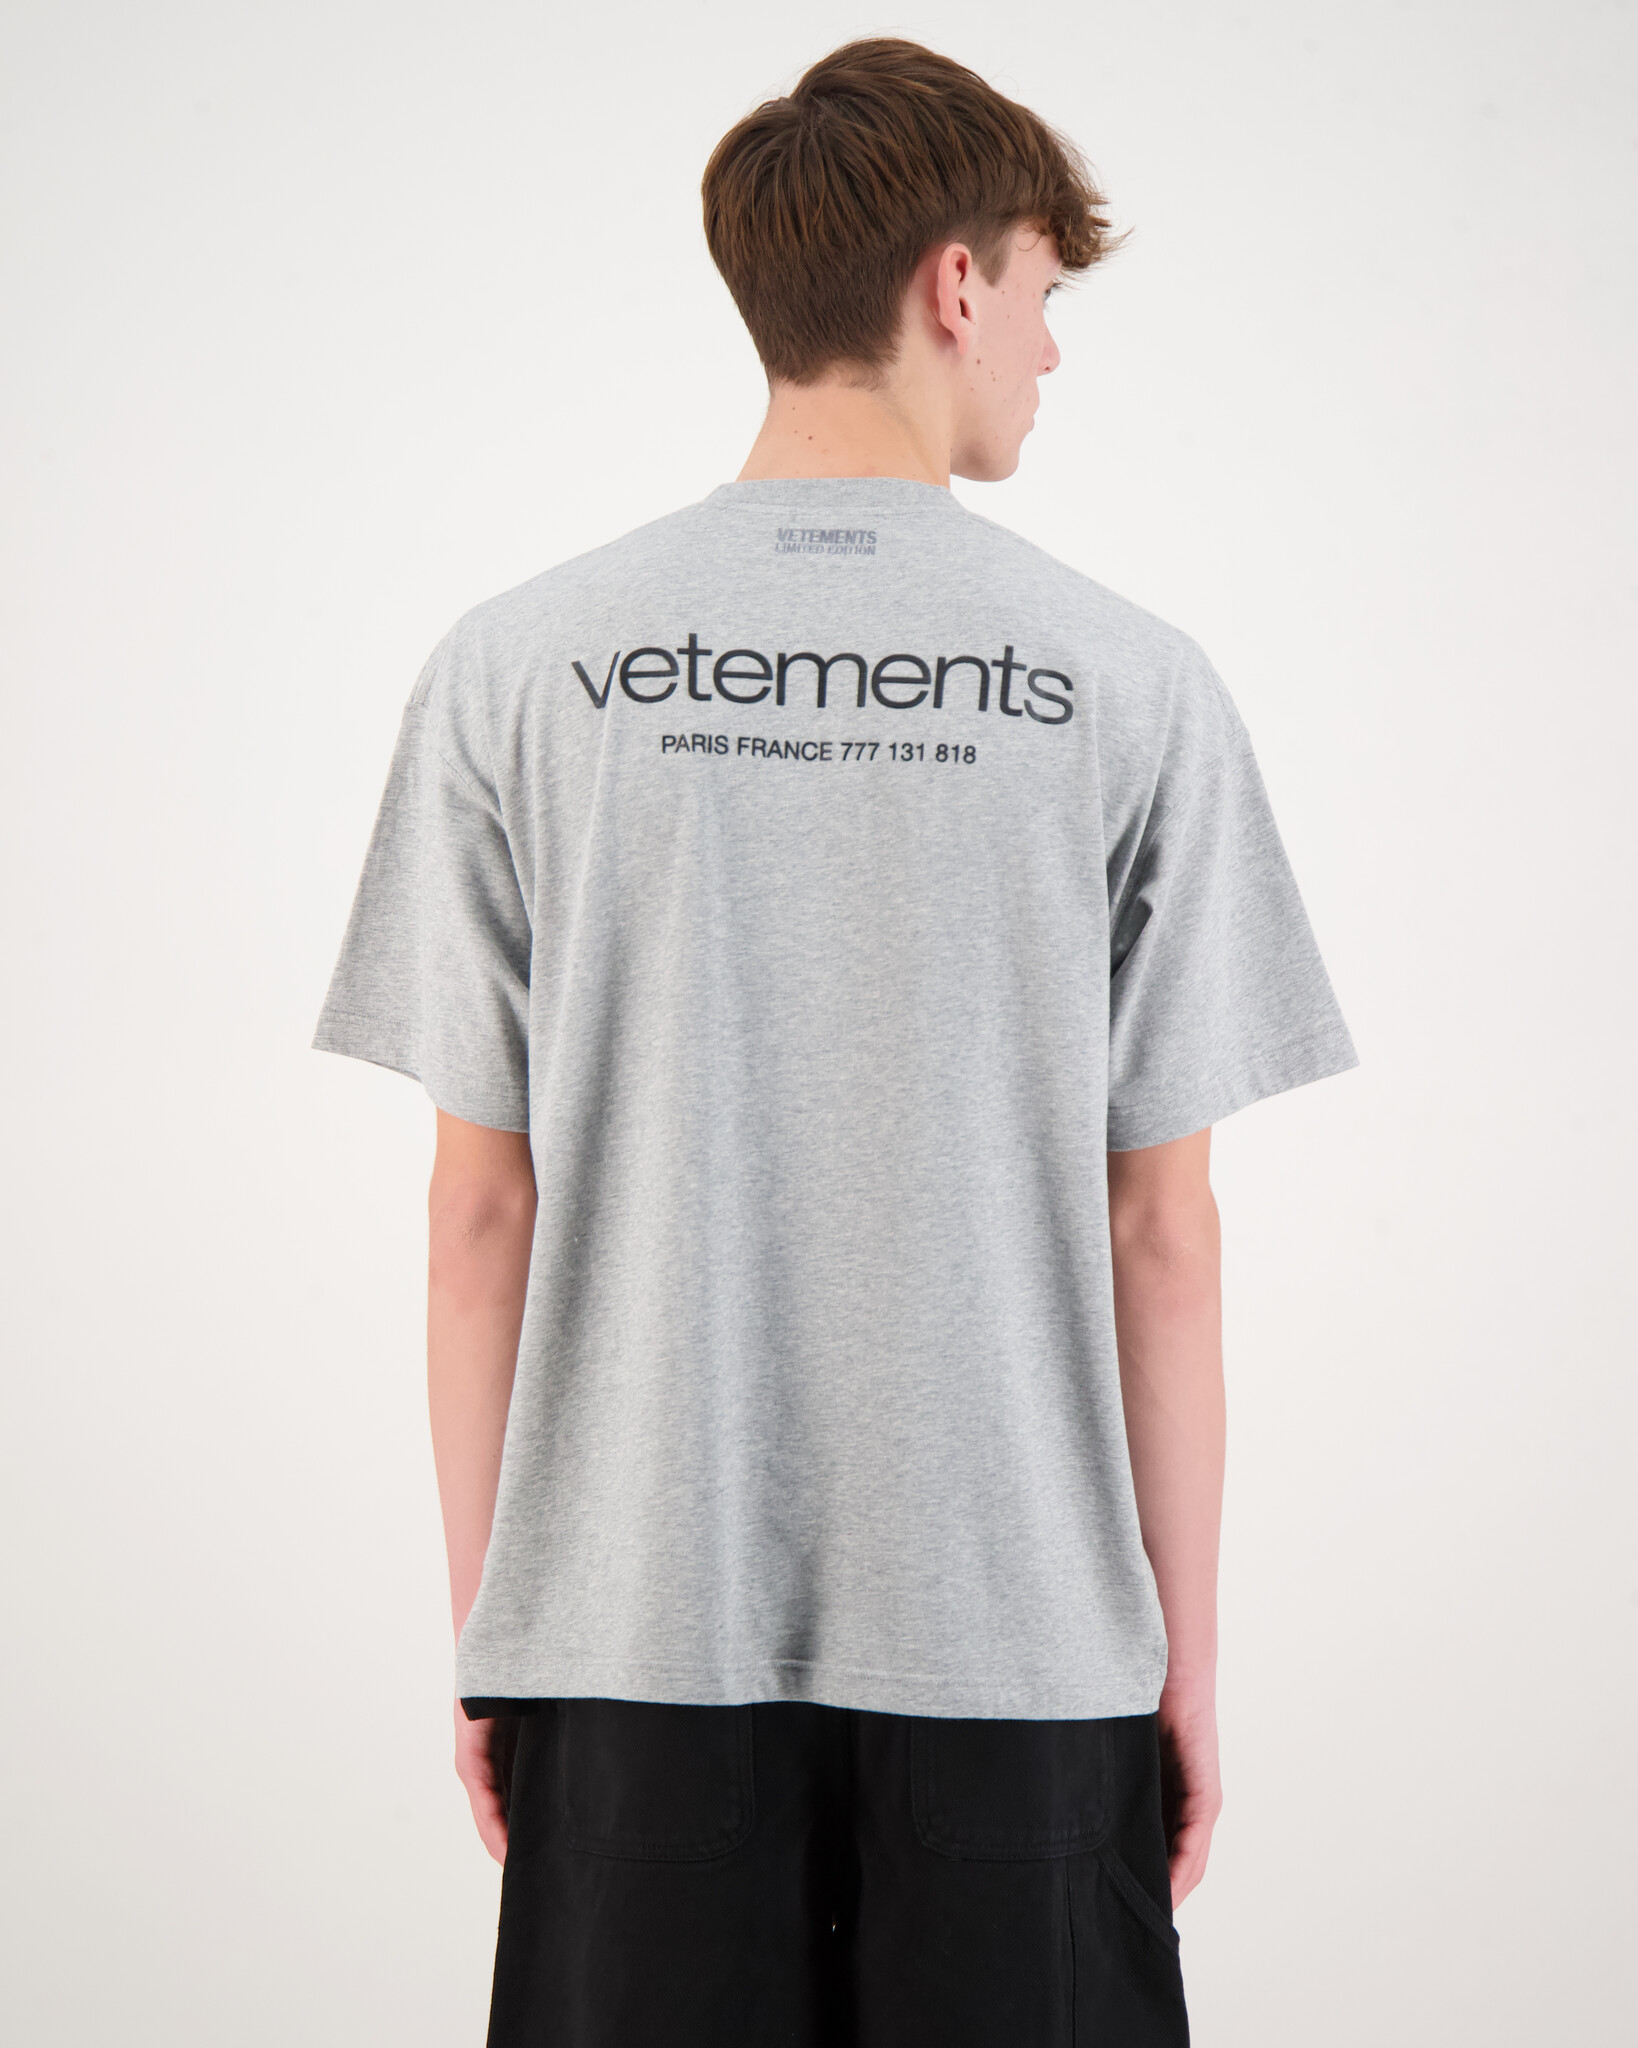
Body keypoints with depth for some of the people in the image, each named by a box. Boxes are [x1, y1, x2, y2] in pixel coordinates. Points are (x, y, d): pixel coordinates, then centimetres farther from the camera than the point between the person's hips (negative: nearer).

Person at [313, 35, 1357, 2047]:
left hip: (637, 1640, 1)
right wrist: (1189, 1647, 6)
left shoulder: (514, 668, -2)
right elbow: (1161, 1234, -3)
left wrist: (481, 1620, 9)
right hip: (1016, 1645, -1)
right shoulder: (1131, 686, -5)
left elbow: (482, 1213, -1)